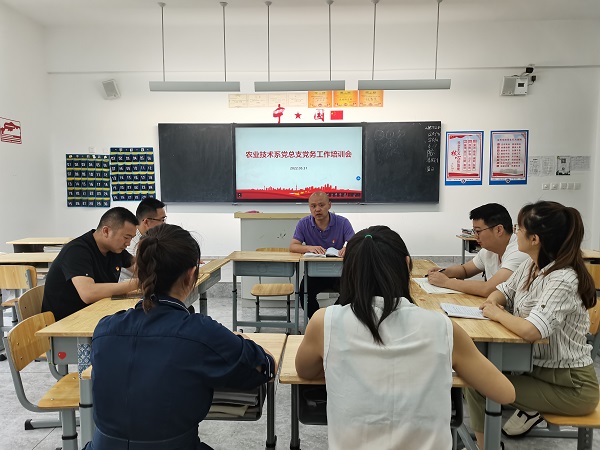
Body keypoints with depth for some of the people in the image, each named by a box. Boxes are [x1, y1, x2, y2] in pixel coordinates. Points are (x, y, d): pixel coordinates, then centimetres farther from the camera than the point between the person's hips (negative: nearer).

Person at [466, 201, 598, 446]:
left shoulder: (563, 279, -27)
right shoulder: (530, 265, -1)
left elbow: (530, 330, -38)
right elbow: (503, 291, 12)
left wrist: (497, 314, -20)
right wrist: (492, 303, -11)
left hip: (570, 385, -7)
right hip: (538, 365, 8)